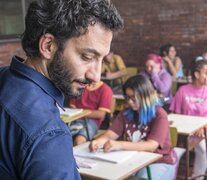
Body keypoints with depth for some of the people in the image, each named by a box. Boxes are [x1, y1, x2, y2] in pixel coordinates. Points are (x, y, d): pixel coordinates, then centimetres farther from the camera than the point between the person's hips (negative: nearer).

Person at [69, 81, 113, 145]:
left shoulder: (106, 90, 0)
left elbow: (101, 114, -5)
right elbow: (72, 105, 17)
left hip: (92, 120, -4)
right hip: (76, 119, 4)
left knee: (79, 140, -34)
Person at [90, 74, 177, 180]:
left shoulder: (159, 115, -13)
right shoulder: (125, 113, 3)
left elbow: (151, 146, -25)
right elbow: (110, 135, -5)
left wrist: (120, 145, -38)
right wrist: (98, 141, -30)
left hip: (160, 162, -4)